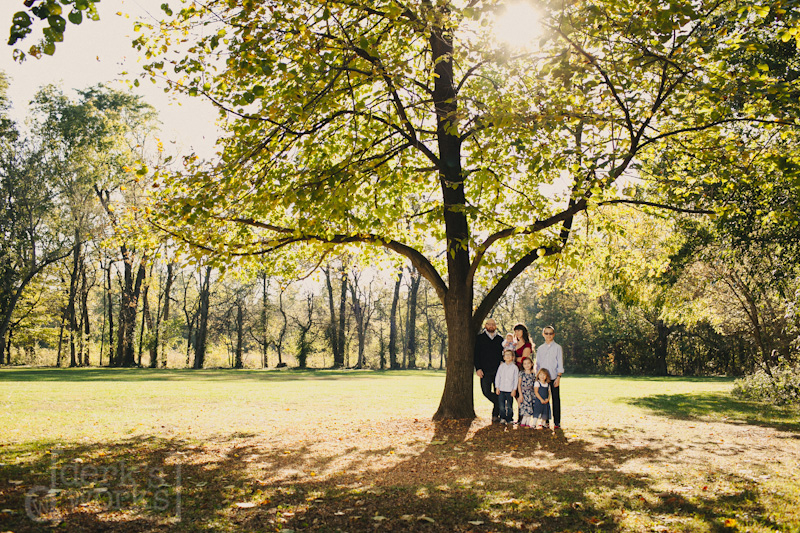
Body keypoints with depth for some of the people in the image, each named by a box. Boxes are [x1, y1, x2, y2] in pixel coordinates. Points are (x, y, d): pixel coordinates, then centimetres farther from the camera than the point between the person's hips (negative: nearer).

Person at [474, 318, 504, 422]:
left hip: (498, 370, 2)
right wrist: (478, 368, -8)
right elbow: (476, 354, 1)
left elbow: (503, 354, 19)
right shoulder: (480, 338, 5)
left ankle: (495, 415, 11)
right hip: (485, 371, -2)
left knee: (498, 393, 1)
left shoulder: (500, 339, 14)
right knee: (486, 391, -12)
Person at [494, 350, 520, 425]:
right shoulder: (501, 366, 6)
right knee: (501, 406, 0)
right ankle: (502, 418, 12)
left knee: (509, 406, 2)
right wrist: (497, 387, 2)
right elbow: (497, 377, 8)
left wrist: (514, 389, -4)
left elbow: (516, 379, 0)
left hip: (510, 390, -1)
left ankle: (509, 419, 14)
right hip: (501, 390, 2)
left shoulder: (514, 367, 1)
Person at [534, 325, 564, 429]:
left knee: (555, 399, -2)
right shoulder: (540, 349, 12)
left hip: (553, 377, -3)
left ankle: (557, 422, 2)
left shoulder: (557, 347, 2)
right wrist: (537, 376, 8)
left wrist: (558, 377, -9)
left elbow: (560, 364, -1)